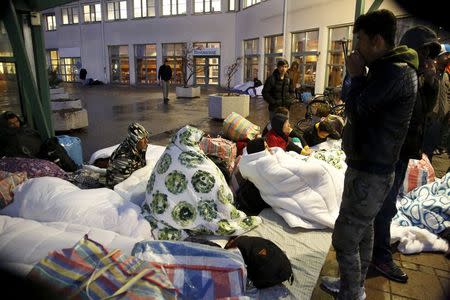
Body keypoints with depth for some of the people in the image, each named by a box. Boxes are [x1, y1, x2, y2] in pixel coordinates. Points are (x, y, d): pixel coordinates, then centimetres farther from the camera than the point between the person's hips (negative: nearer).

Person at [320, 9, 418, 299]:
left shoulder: (396, 73, -21)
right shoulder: (387, 69, 12)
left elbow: (356, 110, -17)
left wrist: (357, 76, -7)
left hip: (370, 174, -11)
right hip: (369, 167, 11)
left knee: (345, 239, -1)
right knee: (363, 230, 21)